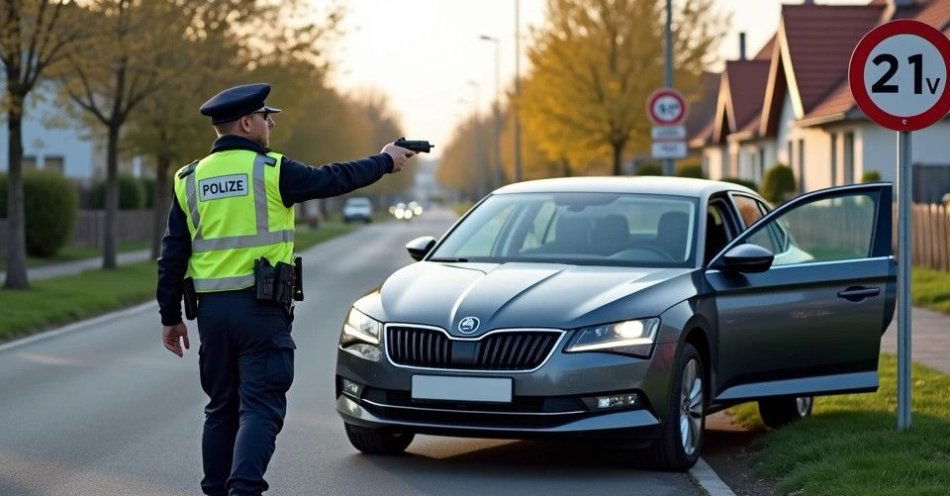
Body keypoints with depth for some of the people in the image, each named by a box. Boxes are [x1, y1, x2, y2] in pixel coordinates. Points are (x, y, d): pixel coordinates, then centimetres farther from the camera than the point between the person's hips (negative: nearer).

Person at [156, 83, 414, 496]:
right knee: (260, 408, -6)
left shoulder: (190, 180, 6)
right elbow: (334, 180, 4)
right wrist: (386, 161, 20)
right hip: (261, 308, -5)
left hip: (211, 309, 5)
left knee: (221, 410, 15)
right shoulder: (271, 171, -7)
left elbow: (172, 256, 7)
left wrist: (170, 317, 14)